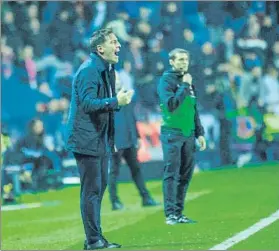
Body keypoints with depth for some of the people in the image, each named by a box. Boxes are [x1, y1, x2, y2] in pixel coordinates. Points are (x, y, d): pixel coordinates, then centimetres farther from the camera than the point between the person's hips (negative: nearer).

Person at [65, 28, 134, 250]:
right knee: (92, 189, -7)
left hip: (101, 139, 10)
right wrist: (116, 102, -29)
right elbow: (88, 103, -24)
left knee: (100, 187, 13)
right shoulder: (88, 70, -16)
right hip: (87, 139, -10)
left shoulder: (108, 69, 14)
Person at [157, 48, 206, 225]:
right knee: (171, 174, -7)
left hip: (189, 135, 7)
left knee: (185, 175, 6)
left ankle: (179, 213, 11)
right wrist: (185, 86, -15)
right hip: (172, 134, -7)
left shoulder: (188, 81, 16)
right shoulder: (166, 80, -6)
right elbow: (171, 105, -20)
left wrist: (200, 133, 18)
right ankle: (170, 214, -8)